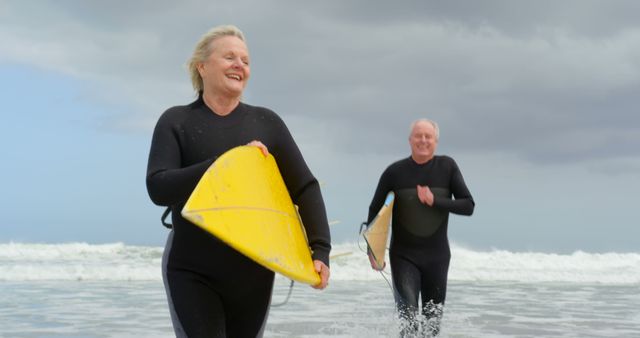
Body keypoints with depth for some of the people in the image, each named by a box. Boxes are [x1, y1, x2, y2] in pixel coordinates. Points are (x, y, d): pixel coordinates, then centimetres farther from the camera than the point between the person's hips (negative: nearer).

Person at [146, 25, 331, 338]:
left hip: (253, 272, 3)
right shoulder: (176, 121, -2)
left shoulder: (266, 123, 3)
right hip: (192, 271, -3)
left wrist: (320, 250, -12)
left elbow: (305, 188, 1)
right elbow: (158, 188, -14)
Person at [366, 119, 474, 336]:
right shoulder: (395, 172, -4)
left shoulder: (447, 167, -1)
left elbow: (468, 206, -5)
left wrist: (435, 201, -19)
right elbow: (375, 212, 5)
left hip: (437, 256, 2)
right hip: (403, 256, -2)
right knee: (408, 318, -16)